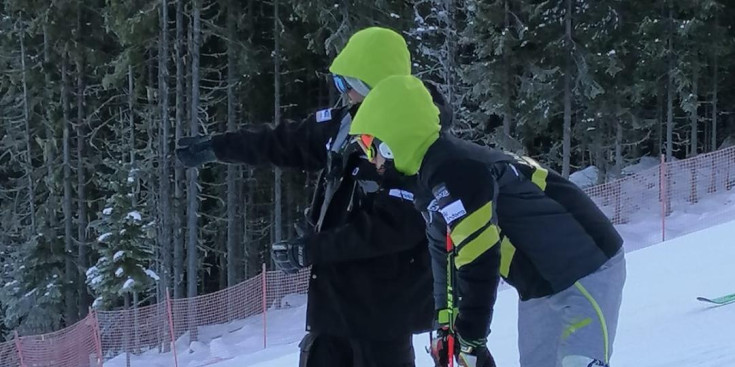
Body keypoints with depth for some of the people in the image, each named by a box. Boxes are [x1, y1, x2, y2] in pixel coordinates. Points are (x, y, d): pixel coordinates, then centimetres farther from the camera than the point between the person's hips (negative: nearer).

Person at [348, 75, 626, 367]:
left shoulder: (451, 173, -24)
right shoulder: (432, 179, 9)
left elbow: (479, 262, -26)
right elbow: (446, 256, 19)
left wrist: (470, 337, -18)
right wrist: (446, 326, 19)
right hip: (541, 286, 11)